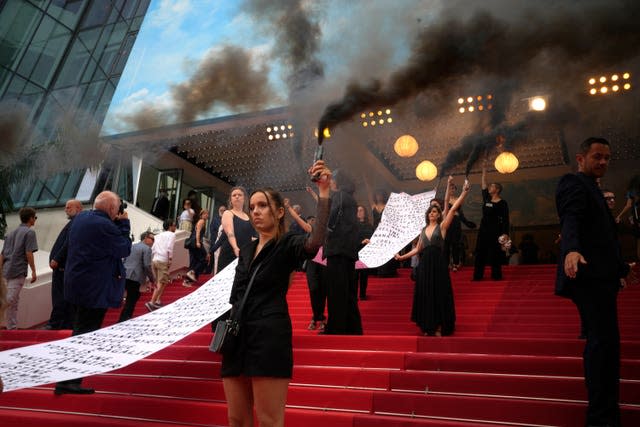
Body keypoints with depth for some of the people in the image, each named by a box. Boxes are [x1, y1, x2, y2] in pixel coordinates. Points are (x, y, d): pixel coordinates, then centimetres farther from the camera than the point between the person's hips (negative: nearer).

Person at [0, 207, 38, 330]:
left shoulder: (11, 233, 18)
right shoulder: (29, 232, -4)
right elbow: (29, 253, -12)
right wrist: (33, 271, -8)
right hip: (18, 271, -7)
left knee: (14, 301, 12)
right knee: (10, 301, -9)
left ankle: (12, 328, 16)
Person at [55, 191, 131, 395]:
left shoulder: (80, 217, 6)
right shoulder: (105, 226, -23)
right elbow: (125, 250, -12)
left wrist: (118, 224, 5)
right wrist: (124, 224, -5)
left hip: (77, 283, 10)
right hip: (94, 288, -10)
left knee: (82, 329, 26)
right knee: (85, 334, -2)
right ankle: (68, 382, 2)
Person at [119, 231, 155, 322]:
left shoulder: (132, 246, 20)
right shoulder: (147, 248, -6)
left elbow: (124, 261, 21)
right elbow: (147, 266, -13)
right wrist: (152, 279, -5)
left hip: (125, 276, 9)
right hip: (135, 278, -9)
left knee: (135, 296, 22)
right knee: (131, 301, -2)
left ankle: (127, 317, 29)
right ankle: (123, 320, -3)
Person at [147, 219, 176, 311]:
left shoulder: (158, 235, 23)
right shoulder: (171, 234, 4)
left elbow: (152, 248, 13)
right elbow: (169, 247, -11)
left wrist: (152, 259, 15)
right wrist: (170, 259, -11)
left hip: (154, 260, 7)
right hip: (163, 261, -7)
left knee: (158, 282, 18)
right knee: (161, 283, -6)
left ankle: (157, 301, 13)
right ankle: (151, 302, -14)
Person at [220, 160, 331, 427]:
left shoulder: (288, 244, -3)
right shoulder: (246, 250, 18)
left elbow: (315, 240, -26)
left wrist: (324, 192, -33)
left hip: (270, 336, -7)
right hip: (238, 338, 7)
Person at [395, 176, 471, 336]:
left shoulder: (442, 226, 1)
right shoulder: (424, 229, 14)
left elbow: (453, 208, -10)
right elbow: (418, 249, 18)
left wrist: (464, 192, -18)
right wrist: (402, 257, 17)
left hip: (438, 263, -5)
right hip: (424, 264, 5)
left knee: (439, 294, 0)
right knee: (425, 295, 7)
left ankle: (439, 328, 10)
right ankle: (428, 327, 17)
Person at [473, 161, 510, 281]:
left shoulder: (502, 203, -5)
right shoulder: (486, 199, 10)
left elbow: (505, 220, -7)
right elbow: (483, 184, 12)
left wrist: (505, 233, -15)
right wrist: (484, 170, 11)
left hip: (495, 230, -6)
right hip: (483, 229, 6)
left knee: (495, 254, -2)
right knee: (480, 253, 5)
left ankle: (496, 275, 6)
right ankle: (478, 275, 9)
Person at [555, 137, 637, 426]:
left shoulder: (590, 188, 25)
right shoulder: (573, 183, -5)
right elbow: (570, 221, -25)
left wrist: (621, 268, 37)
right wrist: (571, 250, -43)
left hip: (600, 277, 10)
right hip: (589, 276, -10)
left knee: (602, 342, 13)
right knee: (604, 341, -13)